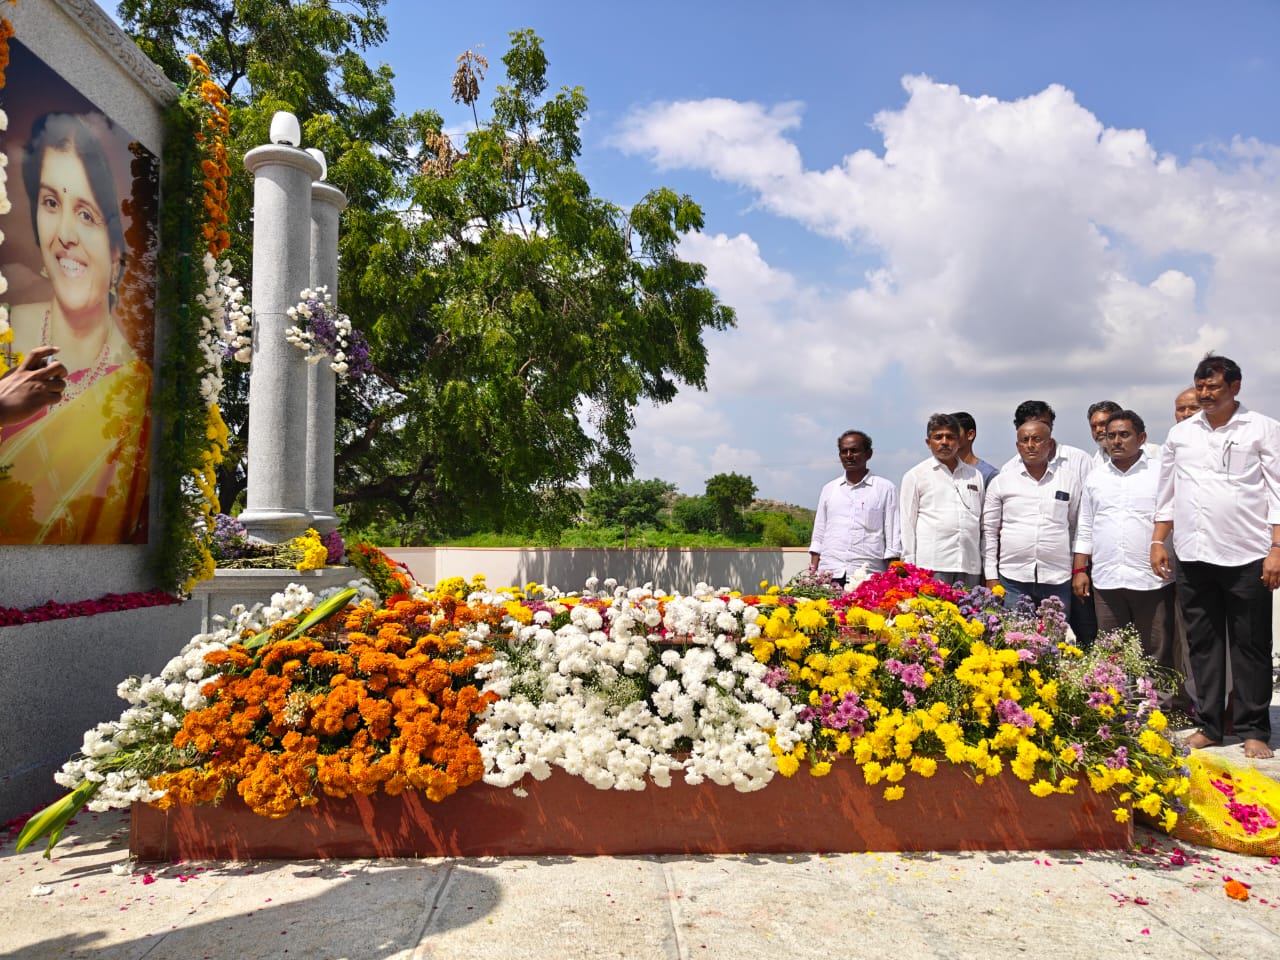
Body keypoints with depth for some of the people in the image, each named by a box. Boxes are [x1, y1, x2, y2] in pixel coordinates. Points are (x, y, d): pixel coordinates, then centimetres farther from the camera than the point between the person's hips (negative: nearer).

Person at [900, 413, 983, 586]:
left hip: (970, 565, 4)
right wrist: (909, 565, -2)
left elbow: (983, 523, 19)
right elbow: (908, 522, 4)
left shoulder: (975, 475, 18)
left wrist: (986, 564, 12)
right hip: (932, 565, -3)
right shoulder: (915, 476, 7)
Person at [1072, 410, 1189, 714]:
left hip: (1152, 581, -3)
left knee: (1159, 654, 2)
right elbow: (1085, 529, 16)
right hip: (1106, 581, 4)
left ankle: (1168, 710, 11)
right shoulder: (1095, 478, 14)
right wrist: (1080, 569, 9)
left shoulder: (1161, 474, 2)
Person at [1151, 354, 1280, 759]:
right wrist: (1158, 541, 10)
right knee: (1203, 644, 9)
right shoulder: (1181, 433, 11)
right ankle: (1208, 725, 18)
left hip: (1247, 557, -3)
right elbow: (1167, 493, 16)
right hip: (1193, 556, 3)